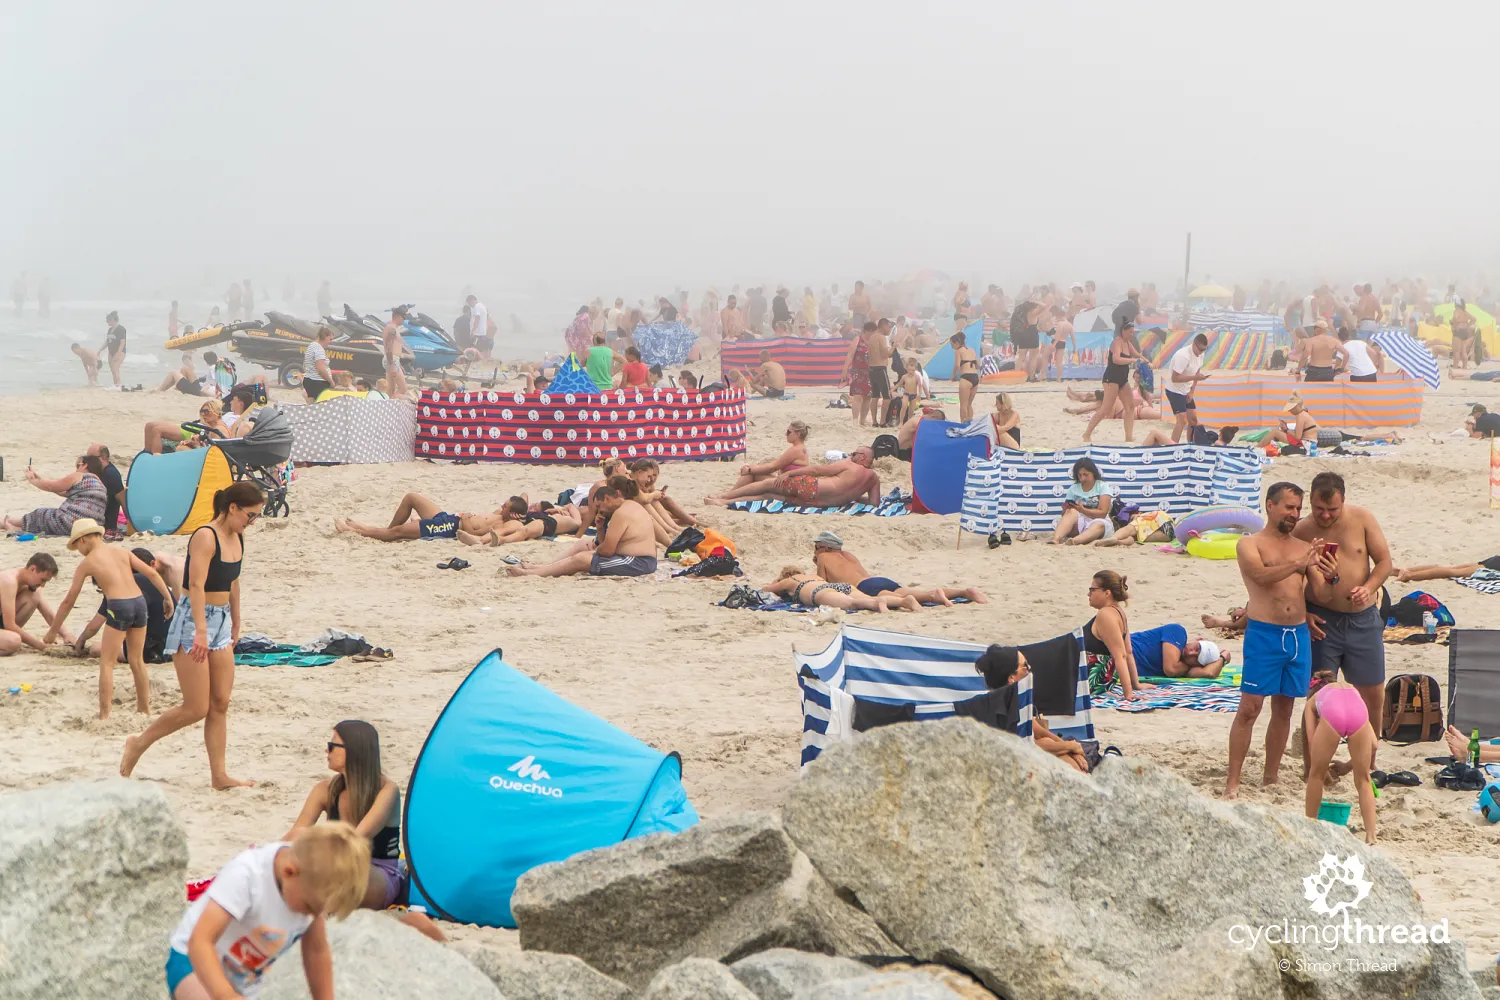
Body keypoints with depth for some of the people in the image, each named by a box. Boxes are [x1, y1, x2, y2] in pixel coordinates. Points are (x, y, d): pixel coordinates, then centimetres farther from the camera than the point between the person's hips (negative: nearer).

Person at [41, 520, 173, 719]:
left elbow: (69, 601, 10)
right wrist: (168, 598, 10)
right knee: (137, 660, 19)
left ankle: (104, 715, -1)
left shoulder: (87, 563, 6)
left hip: (119, 607, -5)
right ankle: (144, 709, 26)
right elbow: (151, 573, 6)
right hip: (139, 602, 5)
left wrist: (52, 631, 18)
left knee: (107, 663, 4)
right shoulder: (122, 552, 16)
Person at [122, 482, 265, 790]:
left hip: (220, 623, 8)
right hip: (194, 620, -8)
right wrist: (200, 631, -35)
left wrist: (235, 623, 28)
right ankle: (138, 744, 12)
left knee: (220, 704, 5)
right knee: (196, 708, -6)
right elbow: (197, 585, -26)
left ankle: (219, 776, 7)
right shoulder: (205, 537, -17)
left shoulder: (237, 539, 9)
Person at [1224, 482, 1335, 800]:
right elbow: (1262, 575, -17)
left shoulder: (1304, 548, 15)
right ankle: (1232, 782, -9)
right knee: (1249, 708, -9)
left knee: (1284, 710, 10)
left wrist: (1327, 574, -12)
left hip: (1299, 634, 5)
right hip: (1264, 633, -5)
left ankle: (1271, 777, 19)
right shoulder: (1250, 544, 2)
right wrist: (1299, 564, -28)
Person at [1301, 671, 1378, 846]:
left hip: (1332, 713, -2)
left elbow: (1310, 740, 23)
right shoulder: (1352, 689, 44)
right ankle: (1371, 836, 11)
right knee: (1363, 779, 18)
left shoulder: (1313, 701, 39)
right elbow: (1373, 744, 36)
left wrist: (1308, 770, 37)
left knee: (1316, 775, 21)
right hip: (1358, 711, 2)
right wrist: (1347, 766, 50)